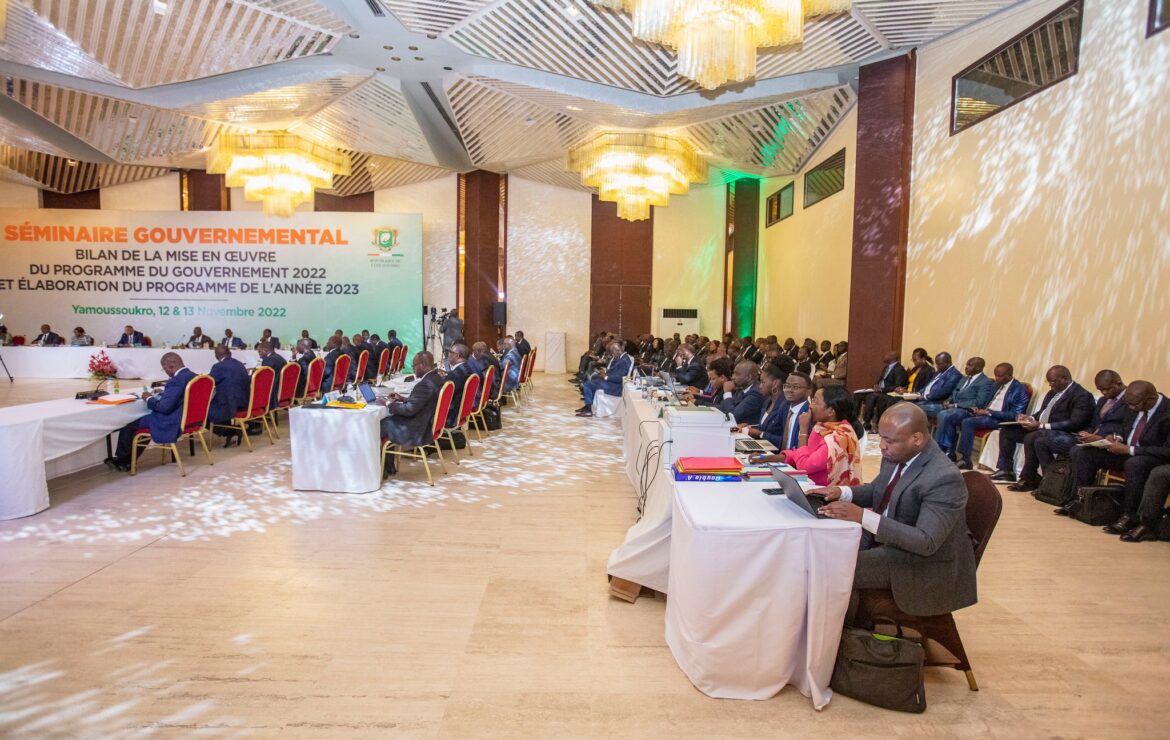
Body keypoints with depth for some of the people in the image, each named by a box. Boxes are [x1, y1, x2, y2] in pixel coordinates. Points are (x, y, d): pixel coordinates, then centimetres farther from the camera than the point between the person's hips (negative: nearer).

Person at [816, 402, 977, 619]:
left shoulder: (944, 478, -28)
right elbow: (876, 490, 14)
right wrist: (841, 492, -7)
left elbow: (926, 542, -32)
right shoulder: (895, 455, -4)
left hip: (924, 561, -8)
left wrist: (863, 516, -38)